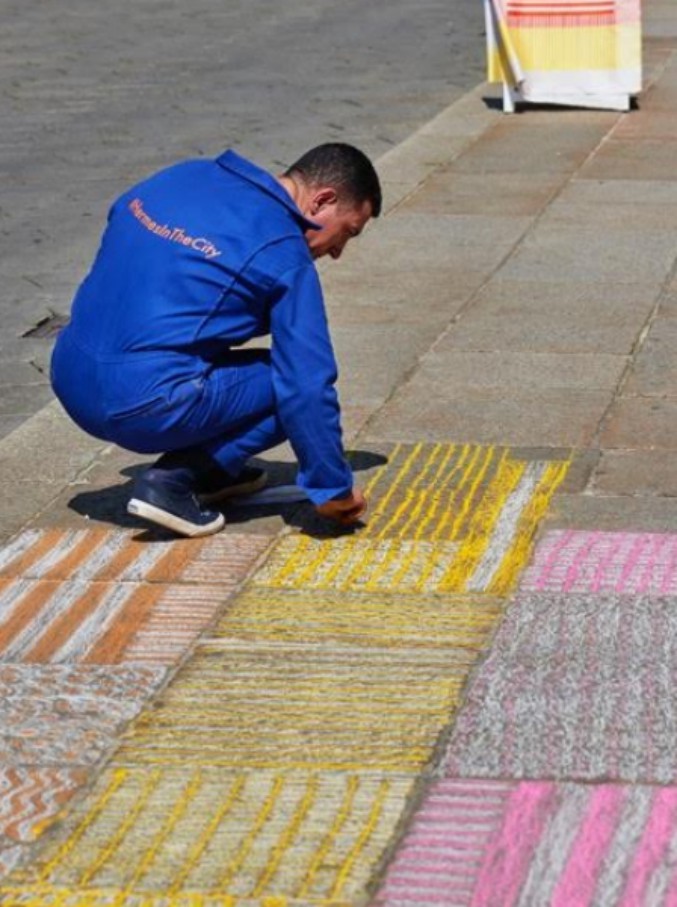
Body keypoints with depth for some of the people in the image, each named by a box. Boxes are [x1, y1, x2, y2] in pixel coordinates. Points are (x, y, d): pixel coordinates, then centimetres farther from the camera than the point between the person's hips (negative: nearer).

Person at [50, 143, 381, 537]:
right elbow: (309, 385, -8)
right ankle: (174, 480, -5)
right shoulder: (284, 256, -7)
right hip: (147, 408, -8)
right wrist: (335, 489, 3)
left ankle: (210, 471, 22)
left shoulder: (184, 176, 13)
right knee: (296, 387, 4)